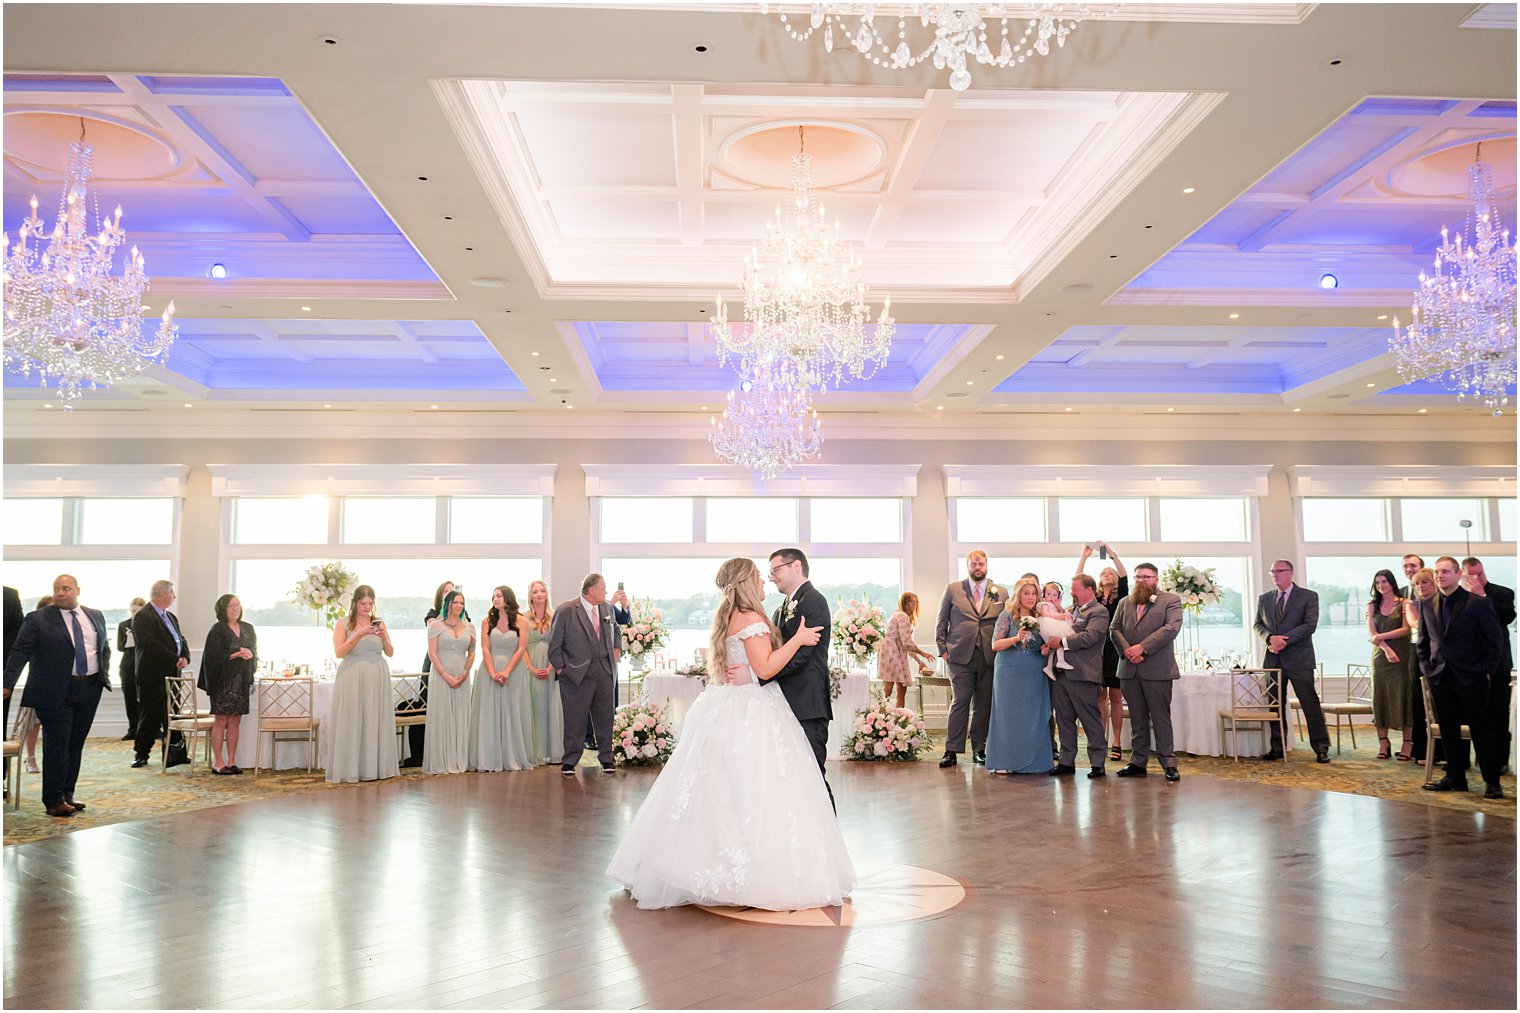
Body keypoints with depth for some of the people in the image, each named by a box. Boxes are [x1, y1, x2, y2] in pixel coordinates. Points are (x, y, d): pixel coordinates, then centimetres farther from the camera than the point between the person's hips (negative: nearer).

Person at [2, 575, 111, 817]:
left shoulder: (95, 616, 11)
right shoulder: (37, 620, -4)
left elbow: (105, 647, 21)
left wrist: (105, 673, 9)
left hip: (89, 689, 4)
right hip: (55, 692, -4)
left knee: (76, 744, 9)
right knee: (56, 744, -3)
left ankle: (67, 794, 19)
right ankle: (54, 800, 5)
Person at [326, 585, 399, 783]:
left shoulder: (379, 622, 11)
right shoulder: (344, 624, 3)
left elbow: (390, 653, 11)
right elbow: (339, 652, -9)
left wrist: (384, 637, -8)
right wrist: (359, 635, -18)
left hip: (377, 679, 3)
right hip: (352, 679, -3)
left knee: (376, 721, 2)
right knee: (353, 722, -4)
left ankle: (375, 767, 7)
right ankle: (352, 769, 0)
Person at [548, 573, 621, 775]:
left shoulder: (606, 608, 8)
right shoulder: (566, 611, -10)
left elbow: (615, 629, 27)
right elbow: (554, 643, -6)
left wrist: (617, 648, 14)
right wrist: (560, 667, -5)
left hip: (604, 670, 5)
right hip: (578, 673, -5)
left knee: (604, 717, 10)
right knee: (575, 720, 2)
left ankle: (606, 758, 22)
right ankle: (570, 761, 13)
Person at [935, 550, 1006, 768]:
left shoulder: (1001, 593, 9)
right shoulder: (953, 590, 6)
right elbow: (941, 623, 9)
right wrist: (943, 649, 2)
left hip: (989, 658, 2)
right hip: (960, 656, -2)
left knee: (984, 705, 6)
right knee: (959, 703, -4)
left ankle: (979, 749, 14)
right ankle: (952, 750, -1)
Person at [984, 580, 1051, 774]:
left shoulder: (1039, 619, 10)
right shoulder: (1007, 616, -3)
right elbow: (995, 644, -9)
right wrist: (1017, 638, -22)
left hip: (1034, 675, 4)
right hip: (1010, 672, -4)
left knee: (1033, 718, 4)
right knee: (1008, 715, -1)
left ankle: (1030, 762, 13)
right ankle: (1004, 762, 6)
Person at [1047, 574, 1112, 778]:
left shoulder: (1099, 612, -5)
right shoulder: (1072, 611, 19)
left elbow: (1089, 636, -19)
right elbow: (1061, 633, 22)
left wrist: (1061, 642, -16)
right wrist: (1050, 644, 1)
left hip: (1082, 675, -8)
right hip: (1061, 673, 8)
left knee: (1091, 720, 1)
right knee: (1064, 719, 11)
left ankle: (1097, 763, 9)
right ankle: (1067, 760, 20)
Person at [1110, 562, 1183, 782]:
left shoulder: (1170, 600, 2)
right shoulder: (1125, 603, 17)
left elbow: (1171, 628, -12)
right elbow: (1114, 629, 9)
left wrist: (1142, 647, -17)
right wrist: (1127, 650, -10)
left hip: (1157, 670, -4)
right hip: (1129, 670, 4)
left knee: (1161, 718, -1)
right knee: (1137, 718, 9)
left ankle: (1168, 763, 5)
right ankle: (1138, 762, 15)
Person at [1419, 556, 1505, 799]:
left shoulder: (1479, 603, -5)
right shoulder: (1427, 605, 8)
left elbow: (1495, 640, -3)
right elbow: (1424, 640, 18)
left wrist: (1486, 670, -6)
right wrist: (1426, 665, 8)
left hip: (1470, 678, -4)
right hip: (1440, 678, 4)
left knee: (1481, 729, 0)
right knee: (1448, 731, 8)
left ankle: (1492, 781, 7)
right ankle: (1455, 777, 17)